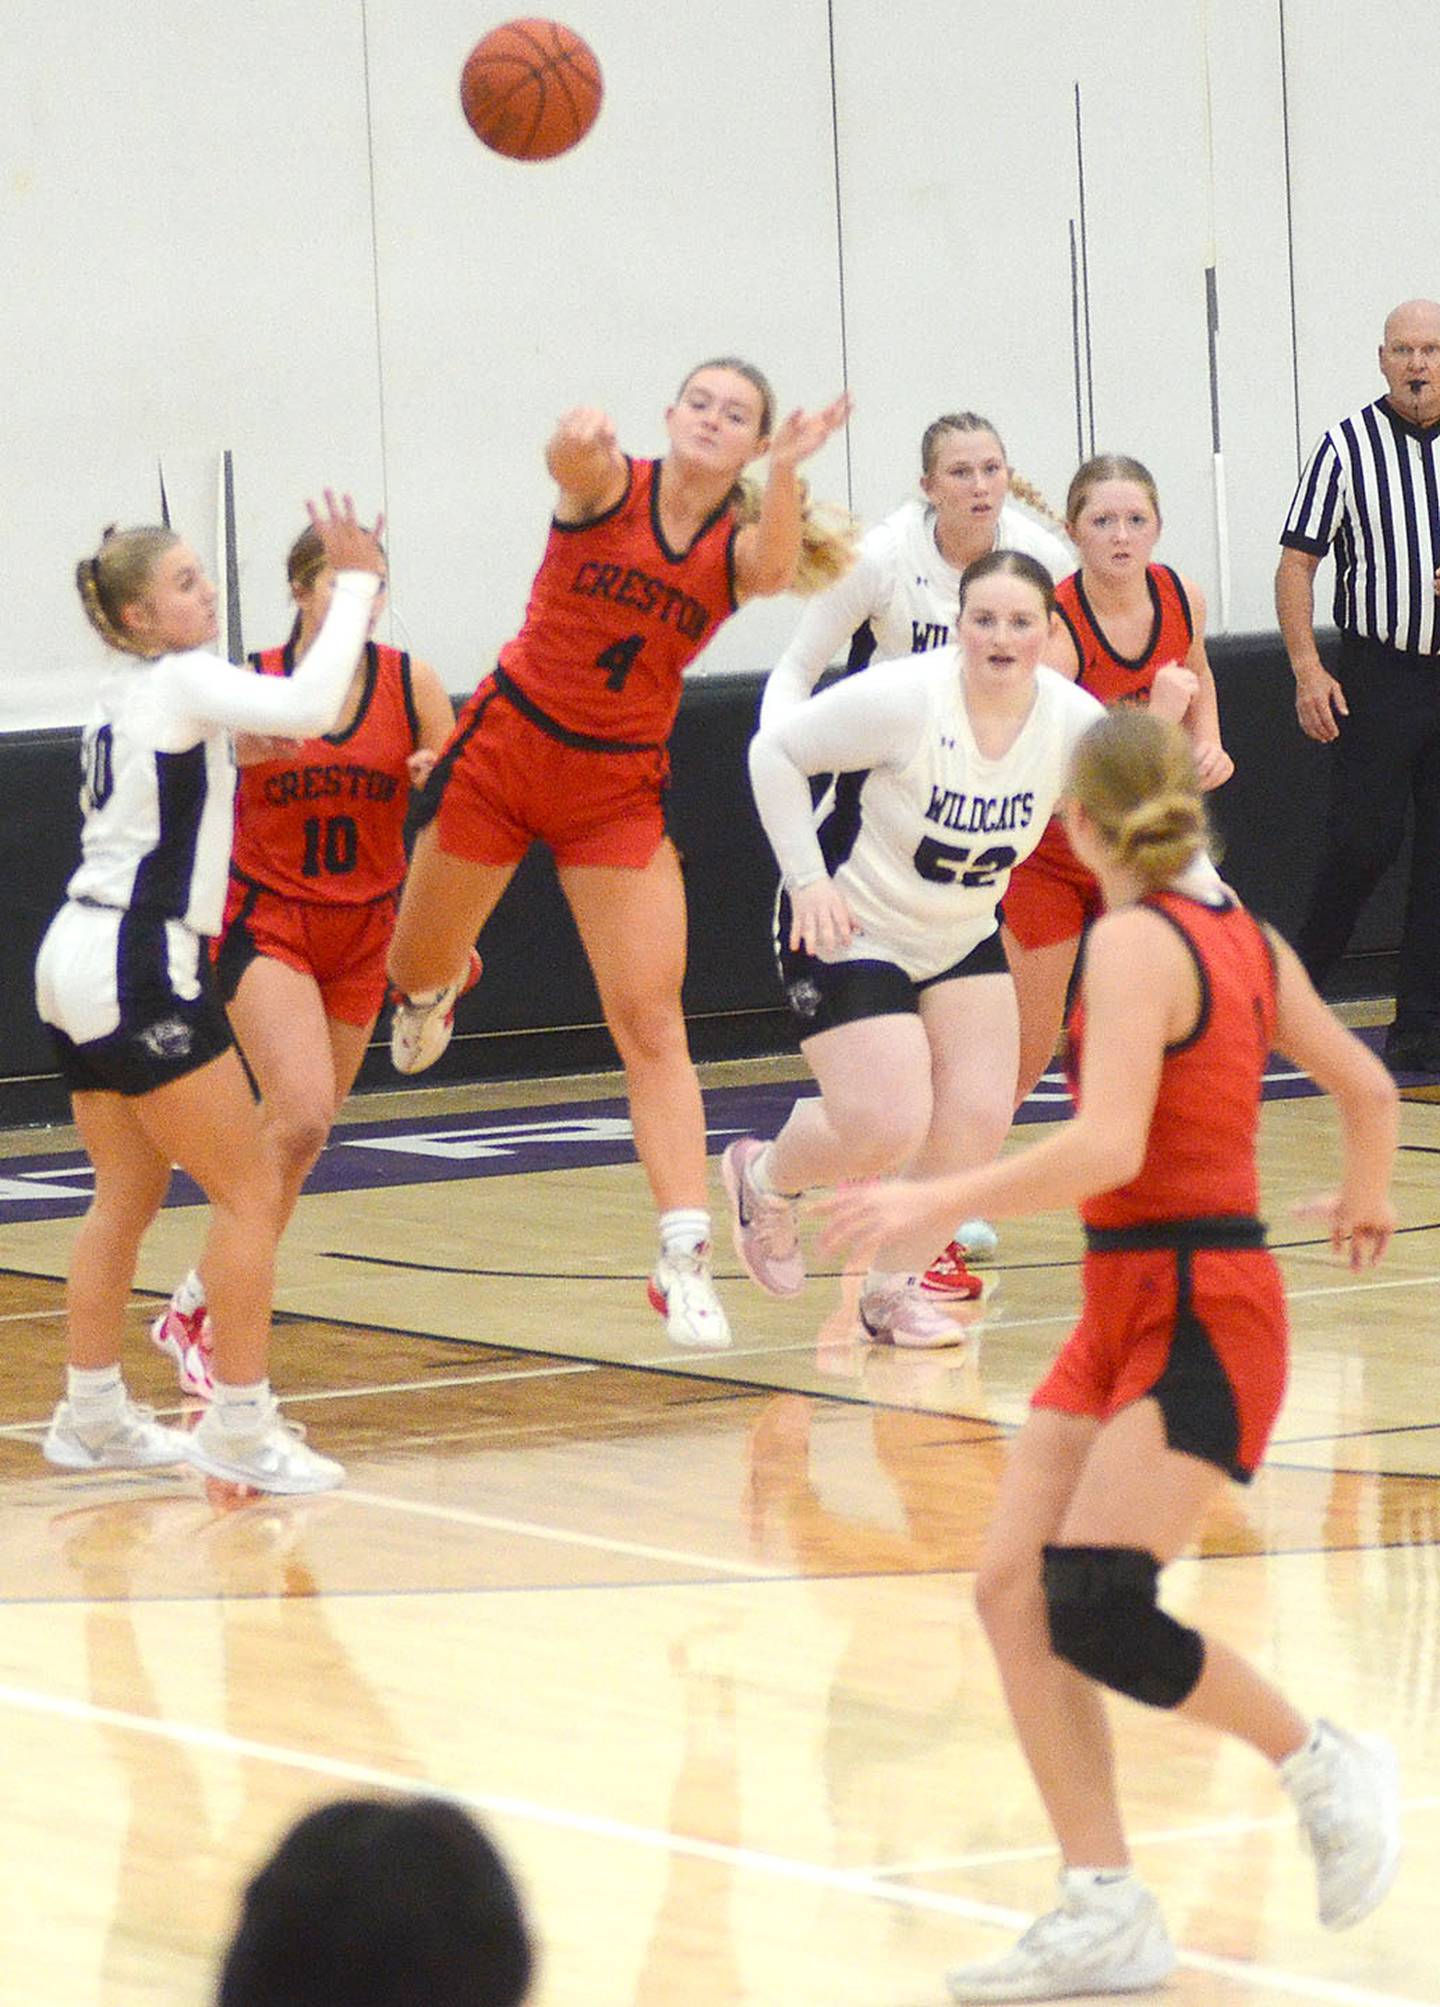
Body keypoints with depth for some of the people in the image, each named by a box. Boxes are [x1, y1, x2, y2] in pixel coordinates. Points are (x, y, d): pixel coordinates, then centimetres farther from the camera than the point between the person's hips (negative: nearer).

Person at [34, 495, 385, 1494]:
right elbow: (310, 708, -26)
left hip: (80, 959, 10)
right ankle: (239, 1426, -7)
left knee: (127, 1195, 17)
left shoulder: (125, 695, 16)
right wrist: (356, 585, -18)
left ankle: (92, 1413, 21)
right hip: (138, 970, -10)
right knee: (252, 1189, -6)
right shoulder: (180, 681, -11)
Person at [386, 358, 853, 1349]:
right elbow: (569, 457, -35)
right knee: (416, 972, 17)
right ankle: (438, 987, 56)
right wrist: (577, 439, -59)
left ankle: (686, 1256, -13)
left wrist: (784, 474, -48)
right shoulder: (610, 484, -11)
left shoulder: (741, 542, -7)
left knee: (652, 1023, -10)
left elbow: (775, 570, -32)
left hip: (622, 785, 0)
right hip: (508, 746, 0)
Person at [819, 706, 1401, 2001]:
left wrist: (943, 1202, -22)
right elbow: (1368, 1088, 21)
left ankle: (1326, 1766, 4)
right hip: (1130, 1312, 9)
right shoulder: (1242, 936, 11)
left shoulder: (1137, 939, -14)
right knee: (1013, 1587, 1)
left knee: (1094, 1611, -17)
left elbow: (1107, 1147, -25)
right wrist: (1365, 1201, 40)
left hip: (1198, 1321, -9)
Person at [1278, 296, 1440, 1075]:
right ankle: (1294, 987, 12)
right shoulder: (1348, 446, -2)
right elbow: (1297, 561, 0)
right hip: (1377, 678, -3)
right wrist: (1307, 671, -8)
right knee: (1364, 841, -9)